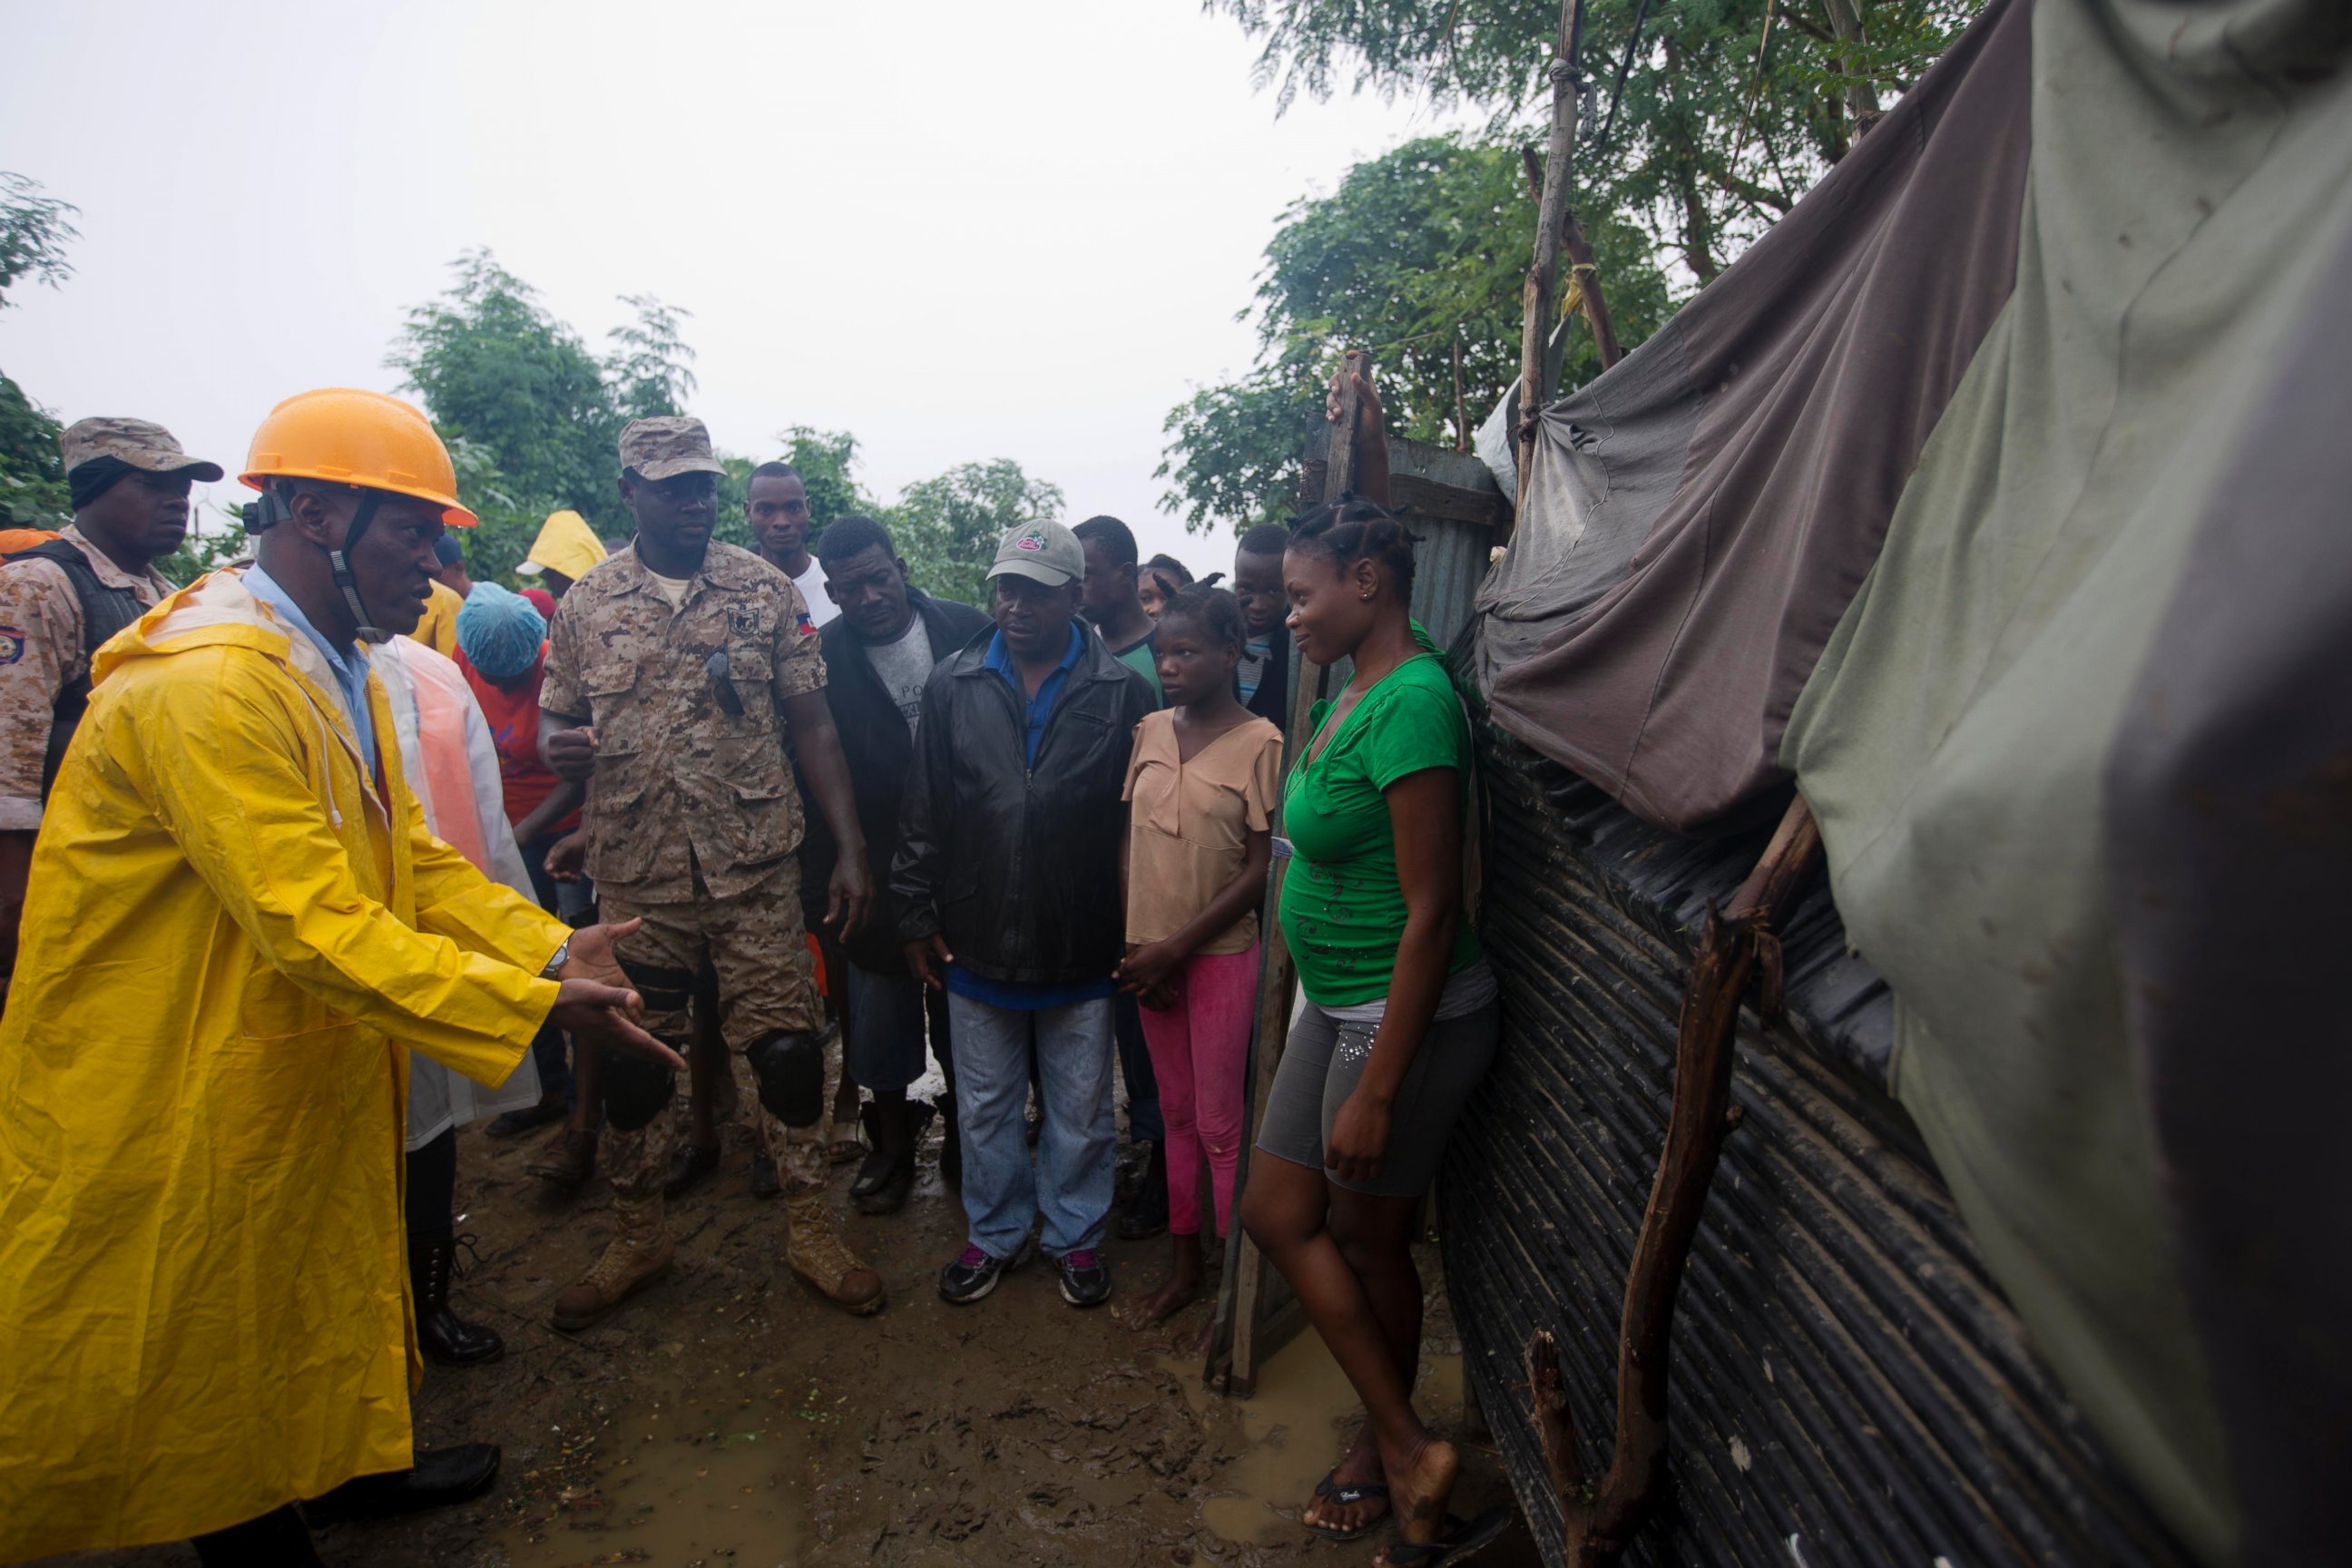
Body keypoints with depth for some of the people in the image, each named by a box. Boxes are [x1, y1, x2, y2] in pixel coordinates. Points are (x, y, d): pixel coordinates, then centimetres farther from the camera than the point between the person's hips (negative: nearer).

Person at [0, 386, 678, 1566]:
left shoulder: (334, 671, 5)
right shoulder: (210, 683, -29)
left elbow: (407, 856, 3)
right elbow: (311, 926, -33)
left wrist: (553, 948, -8)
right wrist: (537, 1006, -32)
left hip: (306, 1065, 10)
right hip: (179, 1083, -9)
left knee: (326, 1269, 25)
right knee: (211, 1322, 13)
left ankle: (347, 1462, 46)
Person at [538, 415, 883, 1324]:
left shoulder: (765, 591, 1)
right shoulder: (584, 605, 4)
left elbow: (811, 724, 1)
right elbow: (556, 725, 12)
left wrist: (850, 846, -5)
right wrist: (557, 746, -15)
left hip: (756, 871, -1)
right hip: (635, 877, 2)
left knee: (784, 1046, 3)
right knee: (632, 1055, 13)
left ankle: (810, 1233, 21)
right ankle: (636, 1239, 33)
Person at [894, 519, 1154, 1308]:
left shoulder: (1123, 693, -5)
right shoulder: (953, 686, 0)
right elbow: (922, 814, 4)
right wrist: (917, 917, 3)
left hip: (1083, 947, -1)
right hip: (977, 941, 2)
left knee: (1081, 1111, 15)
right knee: (985, 1107, 17)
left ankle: (1076, 1235, 36)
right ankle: (995, 1231, 38)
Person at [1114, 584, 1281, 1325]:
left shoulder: (1260, 743, -12)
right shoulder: (1149, 731, 4)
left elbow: (1261, 870, -12)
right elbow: (1131, 840, 7)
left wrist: (1175, 948, -13)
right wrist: (1136, 945, -3)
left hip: (1220, 954, -5)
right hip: (1148, 956, 5)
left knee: (1220, 1125, 5)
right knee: (1176, 1115, 16)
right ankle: (1184, 1261, 31)